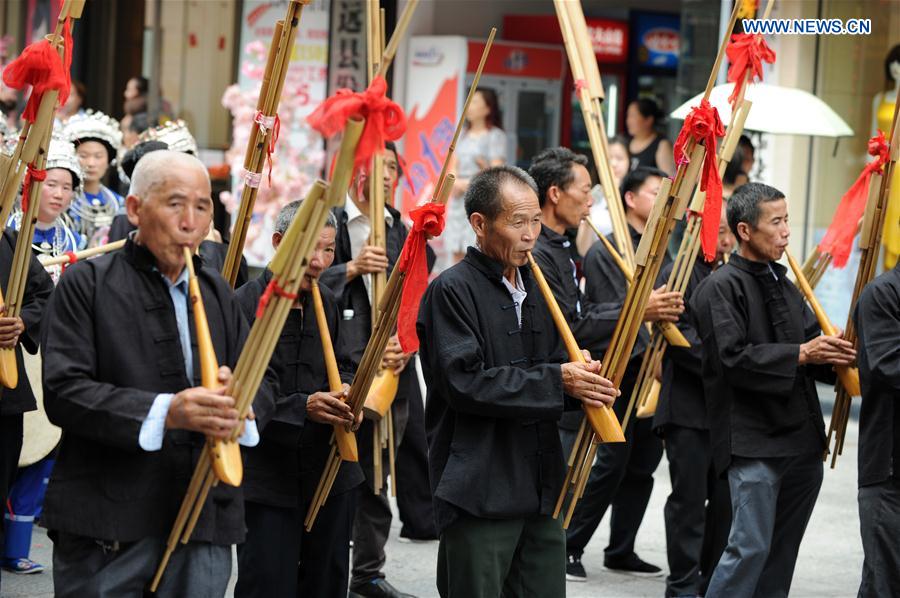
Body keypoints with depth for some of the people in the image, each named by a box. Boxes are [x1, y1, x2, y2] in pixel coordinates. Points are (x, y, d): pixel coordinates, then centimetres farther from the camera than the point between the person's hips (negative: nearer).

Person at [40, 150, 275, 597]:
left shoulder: (217, 292, 18)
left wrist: (239, 406, -11)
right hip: (108, 526, -5)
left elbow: (263, 384, 14)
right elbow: (63, 392, -12)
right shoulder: (87, 284, -1)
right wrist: (164, 412, -23)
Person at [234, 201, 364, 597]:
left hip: (331, 474, 6)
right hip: (268, 480, -6)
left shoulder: (327, 303, 7)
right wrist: (302, 407, -26)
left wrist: (342, 399, -5)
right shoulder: (243, 307, -12)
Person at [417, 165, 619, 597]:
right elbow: (464, 383, -19)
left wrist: (581, 384, -2)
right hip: (479, 492, -7)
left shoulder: (535, 287, 16)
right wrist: (557, 381, -18)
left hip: (541, 489, 7)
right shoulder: (452, 290, -9)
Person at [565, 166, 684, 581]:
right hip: (622, 372, -7)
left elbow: (672, 307, 17)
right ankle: (569, 547, 4)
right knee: (611, 465, -6)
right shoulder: (607, 251, -7)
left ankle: (621, 550, 19)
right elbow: (610, 314, -16)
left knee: (642, 466, 9)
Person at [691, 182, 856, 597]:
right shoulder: (721, 288, -8)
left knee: (784, 551, 11)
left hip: (802, 439, 8)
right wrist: (800, 354, -20)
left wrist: (832, 354, -4)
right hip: (752, 442, -8)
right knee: (751, 547, -11)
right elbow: (733, 358, -18)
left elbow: (811, 342, 19)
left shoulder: (784, 286, 17)